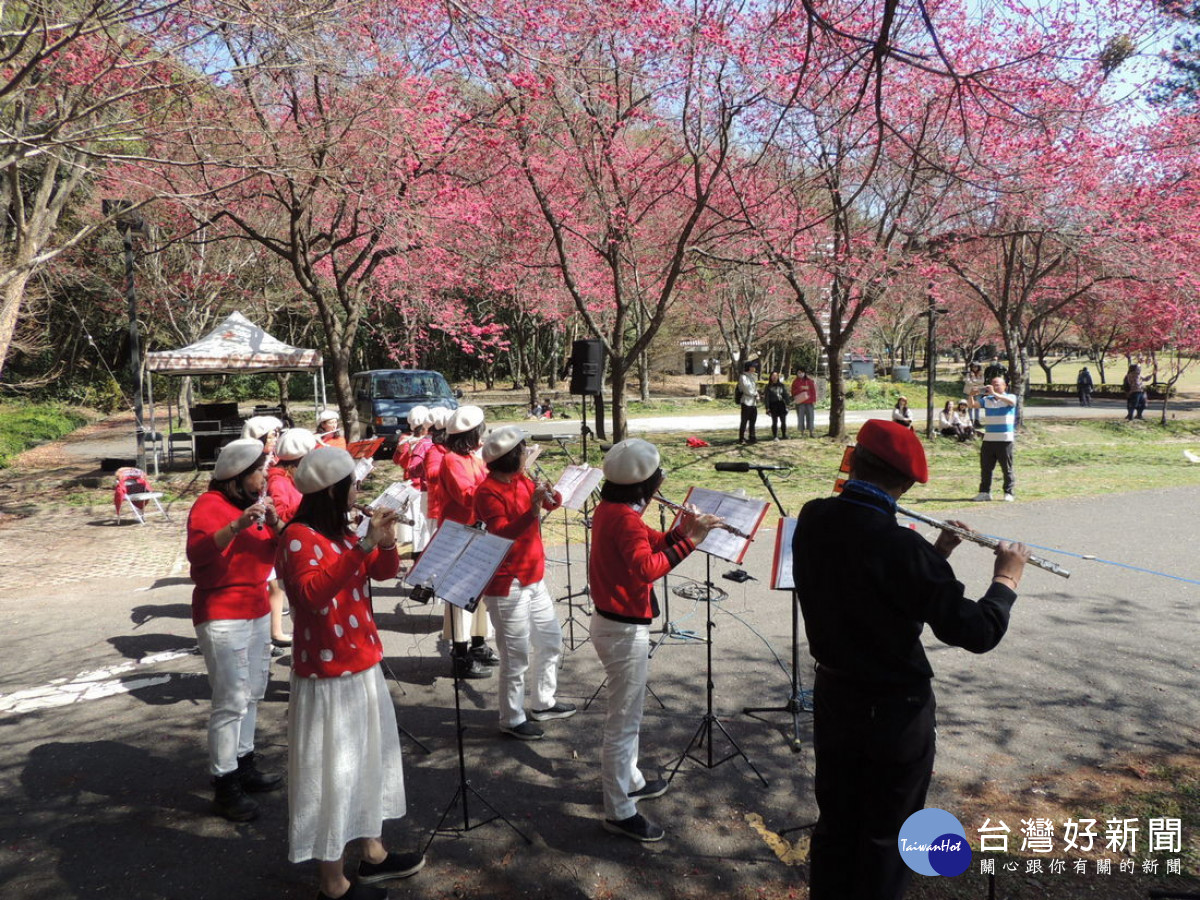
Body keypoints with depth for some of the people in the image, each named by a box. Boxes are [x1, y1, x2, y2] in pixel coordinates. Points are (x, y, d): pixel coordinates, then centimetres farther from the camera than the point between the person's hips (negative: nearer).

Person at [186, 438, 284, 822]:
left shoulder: (255, 502, 12)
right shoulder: (210, 505, -10)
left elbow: (277, 553, 10)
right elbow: (197, 551, -26)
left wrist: (274, 525, -9)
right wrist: (237, 525, -37)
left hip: (257, 610, 8)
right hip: (221, 614, -8)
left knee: (252, 694, 13)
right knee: (231, 701, -8)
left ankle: (245, 765, 26)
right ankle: (225, 786, 1)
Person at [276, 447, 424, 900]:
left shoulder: (341, 532, 8)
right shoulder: (300, 537, -18)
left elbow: (385, 572, 12)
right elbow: (312, 594, -33)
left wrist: (386, 542, -8)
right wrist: (362, 547, -35)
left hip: (362, 666, 9)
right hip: (328, 675, -9)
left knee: (369, 760, 19)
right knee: (333, 771, 1)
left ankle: (373, 854, 35)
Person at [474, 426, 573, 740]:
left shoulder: (521, 480, 6)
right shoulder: (488, 492, -18)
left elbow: (554, 503, 10)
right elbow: (502, 534, -27)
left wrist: (550, 496, -11)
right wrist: (532, 512, -36)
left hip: (534, 578, 9)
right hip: (507, 586, -9)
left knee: (551, 639, 18)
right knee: (516, 654, 0)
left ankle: (544, 703, 35)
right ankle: (512, 719, 16)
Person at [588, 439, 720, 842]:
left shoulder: (610, 508, 6)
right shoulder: (624, 518, -24)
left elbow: (647, 544, 9)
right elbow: (647, 567, -35)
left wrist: (679, 531, -6)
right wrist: (688, 542, -32)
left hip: (611, 622, 10)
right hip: (624, 631, -10)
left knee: (626, 713, 25)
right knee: (623, 721, 1)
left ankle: (630, 780, 42)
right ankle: (619, 812, 13)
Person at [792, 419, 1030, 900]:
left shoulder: (811, 521, -9)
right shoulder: (902, 546, -28)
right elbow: (976, 632, -20)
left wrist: (933, 555, 3)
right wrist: (1006, 580, -4)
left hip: (833, 697, 5)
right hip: (896, 710, -5)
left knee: (834, 823, 22)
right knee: (885, 837, 16)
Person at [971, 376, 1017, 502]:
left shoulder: (1010, 397, 2)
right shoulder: (986, 400, 11)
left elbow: (1011, 401, -21)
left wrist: (994, 393, -30)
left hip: (1005, 439, -4)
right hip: (988, 439, 4)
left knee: (1007, 468, 2)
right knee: (985, 467, 4)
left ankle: (1009, 493, 11)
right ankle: (985, 492, 11)